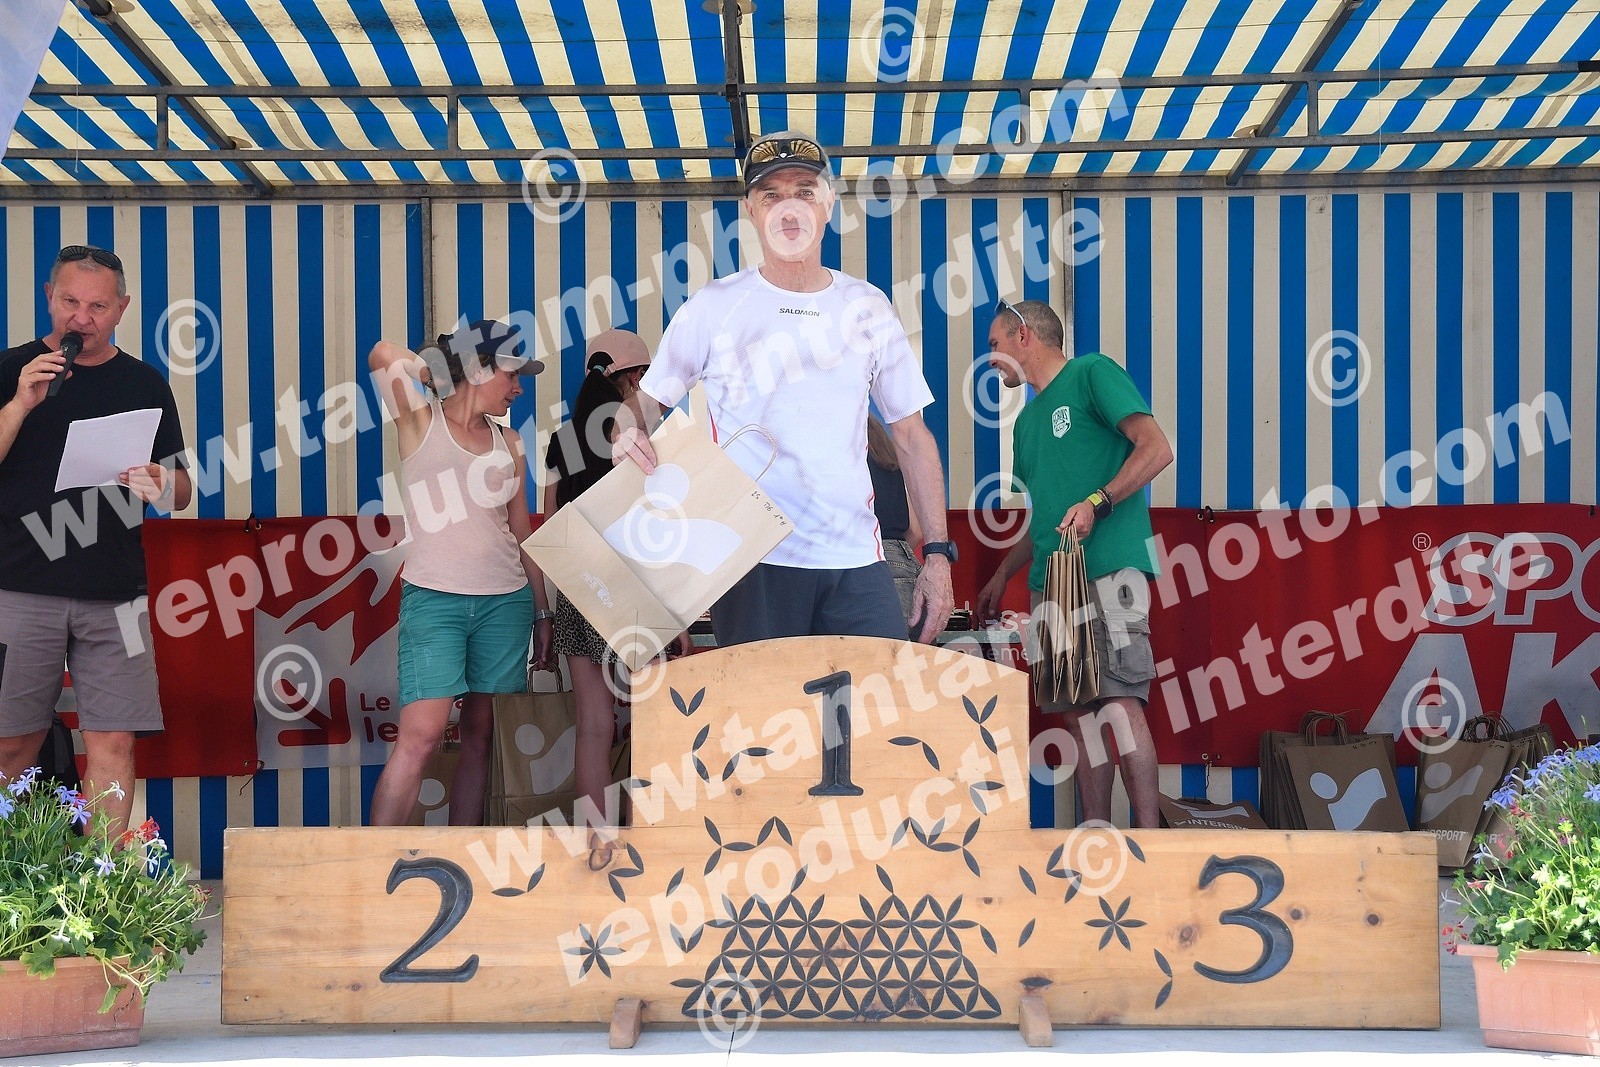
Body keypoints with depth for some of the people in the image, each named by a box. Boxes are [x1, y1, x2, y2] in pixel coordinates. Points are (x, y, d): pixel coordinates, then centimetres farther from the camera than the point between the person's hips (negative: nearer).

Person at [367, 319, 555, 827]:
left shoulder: (508, 442, 15)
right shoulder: (421, 422, 1)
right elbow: (384, 356, -17)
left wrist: (542, 612, 15)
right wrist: (442, 373, -1)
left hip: (506, 602, 5)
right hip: (434, 599, -5)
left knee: (482, 737, 3)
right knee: (421, 734, -15)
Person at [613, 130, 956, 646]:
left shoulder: (868, 309, 10)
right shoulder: (713, 307, 3)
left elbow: (912, 437, 13)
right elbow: (645, 403, 4)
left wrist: (938, 553, 6)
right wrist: (627, 431, -21)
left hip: (856, 561, 2)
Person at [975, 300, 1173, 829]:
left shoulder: (1092, 373, 2)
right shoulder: (1027, 422, 26)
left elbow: (1156, 448, -9)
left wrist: (1096, 502, -19)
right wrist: (1003, 575, 25)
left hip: (1108, 568, -8)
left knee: (1120, 703, -15)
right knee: (1079, 711, 3)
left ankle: (1150, 839, -15)